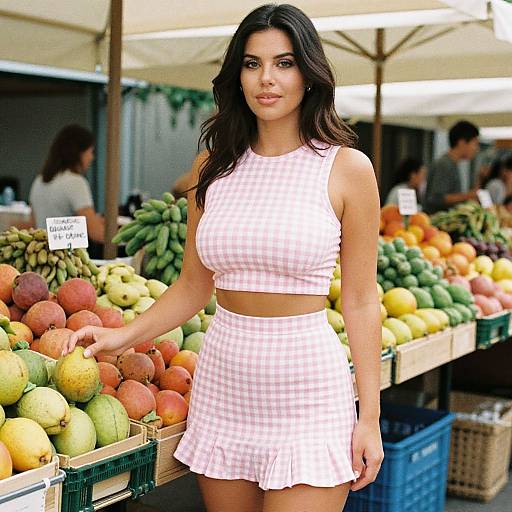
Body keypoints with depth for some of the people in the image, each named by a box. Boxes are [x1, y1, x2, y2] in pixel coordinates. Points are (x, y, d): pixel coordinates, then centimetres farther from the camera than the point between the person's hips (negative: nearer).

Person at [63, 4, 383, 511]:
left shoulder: (347, 168, -4)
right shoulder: (213, 167, 6)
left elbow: (360, 302, -3)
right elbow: (193, 284, 12)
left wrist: (369, 417, -4)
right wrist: (124, 335, -1)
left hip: (307, 384, -3)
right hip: (222, 380, 4)